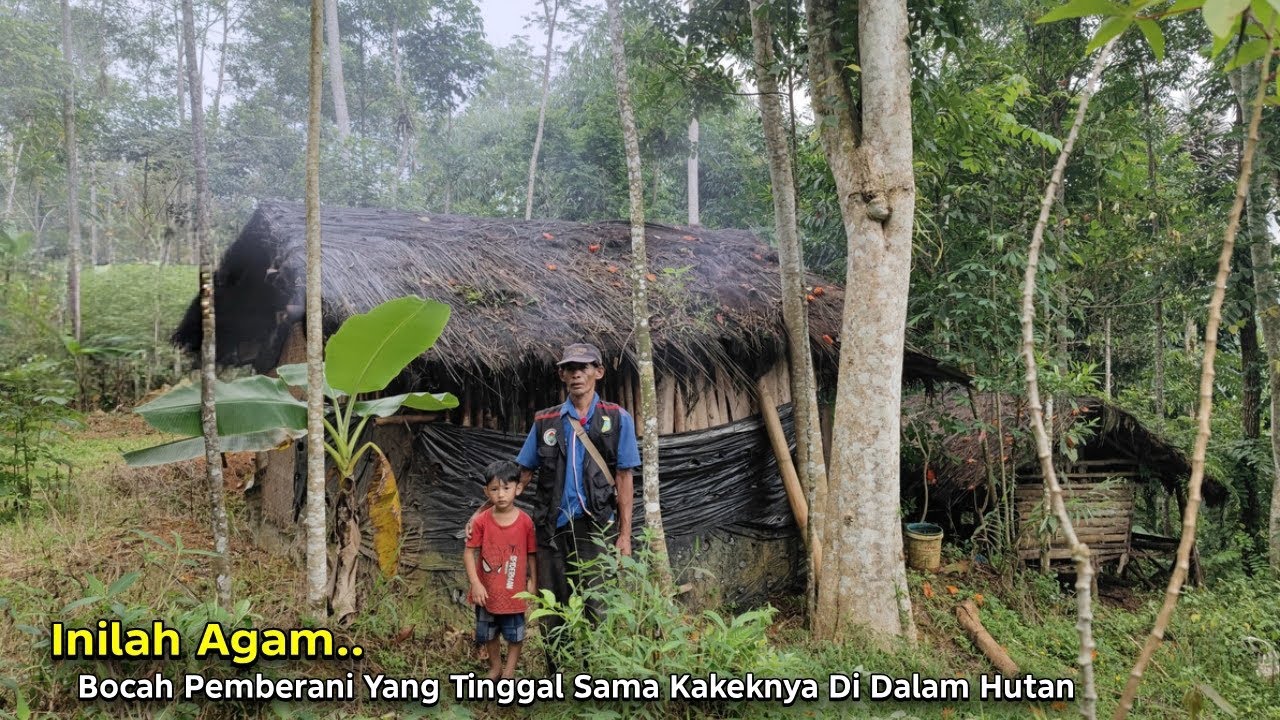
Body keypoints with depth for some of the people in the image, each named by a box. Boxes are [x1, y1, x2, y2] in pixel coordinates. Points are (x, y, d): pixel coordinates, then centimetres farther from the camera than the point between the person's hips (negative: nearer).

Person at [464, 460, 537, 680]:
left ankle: (509, 670, 30)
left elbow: (532, 554, -4)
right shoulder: (481, 521, -12)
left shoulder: (525, 521, -12)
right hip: (487, 590, 1)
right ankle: (495, 666, 40)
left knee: (515, 634, 12)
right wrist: (475, 583, -15)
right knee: (488, 633, 19)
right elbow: (469, 552, -9)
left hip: (514, 590, -1)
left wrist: (532, 582, -4)